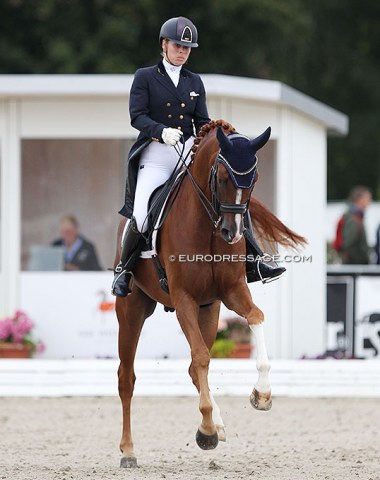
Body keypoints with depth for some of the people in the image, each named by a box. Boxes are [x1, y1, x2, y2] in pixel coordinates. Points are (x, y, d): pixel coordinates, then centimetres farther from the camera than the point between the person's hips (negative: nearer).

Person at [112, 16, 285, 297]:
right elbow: (137, 116, -8)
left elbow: (202, 122, 11)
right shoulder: (145, 77, 3)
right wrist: (162, 131, -26)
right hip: (156, 156, -4)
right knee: (140, 216, -20)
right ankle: (124, 270, 4)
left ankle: (252, 264, -4)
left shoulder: (194, 82, 14)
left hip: (190, 154, 4)